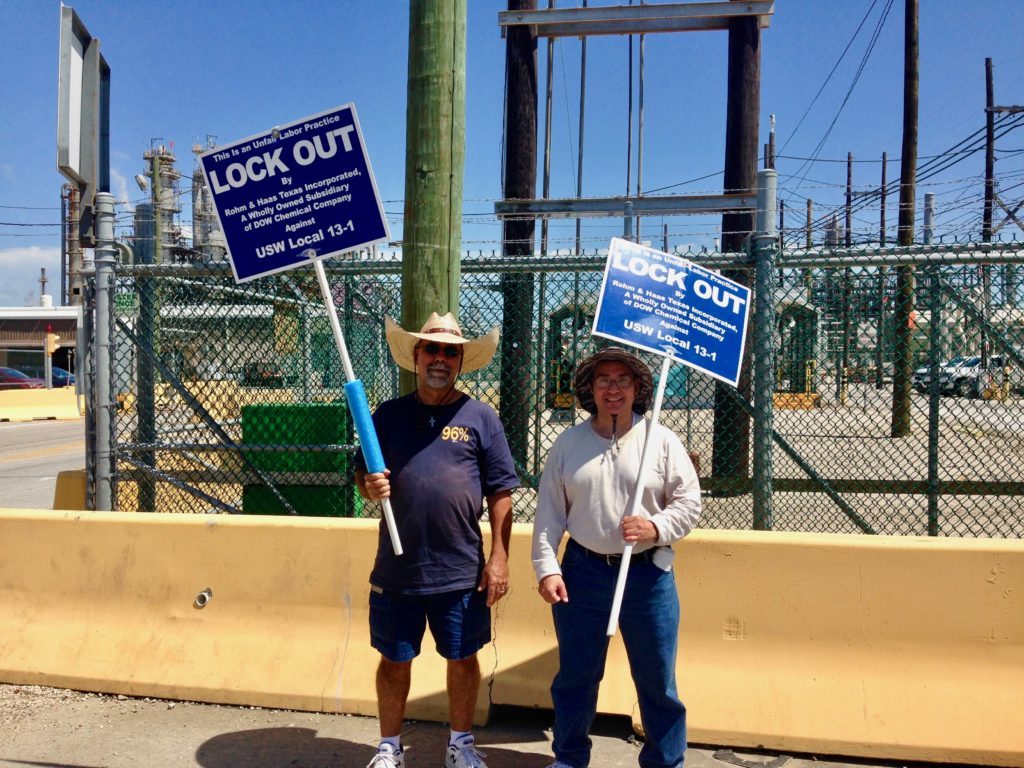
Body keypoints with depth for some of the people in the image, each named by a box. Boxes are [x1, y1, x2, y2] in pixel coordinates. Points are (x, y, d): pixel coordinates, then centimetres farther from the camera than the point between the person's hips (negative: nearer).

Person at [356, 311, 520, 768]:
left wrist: (499, 557, -6)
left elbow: (500, 494, -1)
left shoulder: (480, 417, 0)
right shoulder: (389, 414, 4)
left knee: (463, 659, 14)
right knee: (395, 661, 15)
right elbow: (363, 476, 9)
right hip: (396, 568, 1)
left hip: (463, 571, -1)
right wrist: (370, 487, -14)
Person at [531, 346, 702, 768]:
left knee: (658, 681, 10)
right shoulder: (568, 443, 2)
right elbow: (549, 513, 2)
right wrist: (547, 568, -5)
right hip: (583, 571, 1)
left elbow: (689, 502, 1)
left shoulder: (662, 440, -1)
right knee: (575, 675, 14)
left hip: (648, 574, -1)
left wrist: (656, 528, -17)